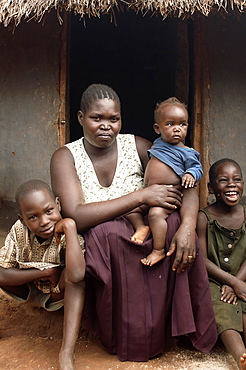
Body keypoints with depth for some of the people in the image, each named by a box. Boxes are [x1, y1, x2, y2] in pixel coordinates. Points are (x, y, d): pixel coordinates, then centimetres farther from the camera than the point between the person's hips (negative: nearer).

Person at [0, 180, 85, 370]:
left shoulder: (67, 234, -30)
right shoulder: (19, 231, -18)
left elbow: (75, 276, -50)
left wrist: (70, 226, -46)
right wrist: (43, 273, -26)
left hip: (59, 295, -3)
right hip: (31, 293, 3)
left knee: (71, 273, -36)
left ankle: (66, 354, -34)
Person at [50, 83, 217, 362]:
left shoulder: (136, 146, 0)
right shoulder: (65, 157, -6)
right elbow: (75, 216, -23)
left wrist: (188, 225, -27)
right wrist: (141, 196, -24)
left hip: (143, 239, 2)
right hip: (97, 248, -2)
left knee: (179, 223, -25)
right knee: (106, 232, -34)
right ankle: (128, 339, -15)